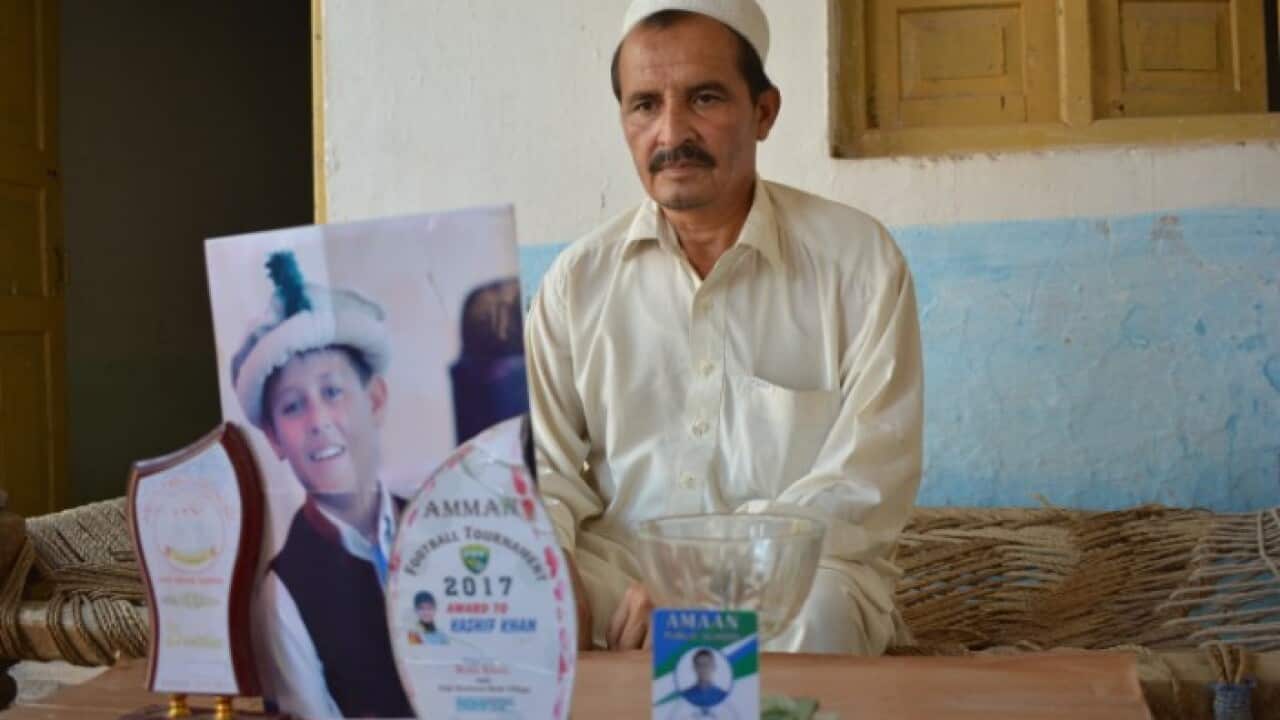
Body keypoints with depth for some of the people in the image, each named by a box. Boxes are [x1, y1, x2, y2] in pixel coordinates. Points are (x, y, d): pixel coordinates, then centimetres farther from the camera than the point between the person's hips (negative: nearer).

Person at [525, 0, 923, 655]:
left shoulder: (857, 259, -3)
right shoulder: (578, 279, 5)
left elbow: (865, 486, -9)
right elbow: (545, 471, 5)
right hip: (613, 571, 2)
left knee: (814, 614, -36)